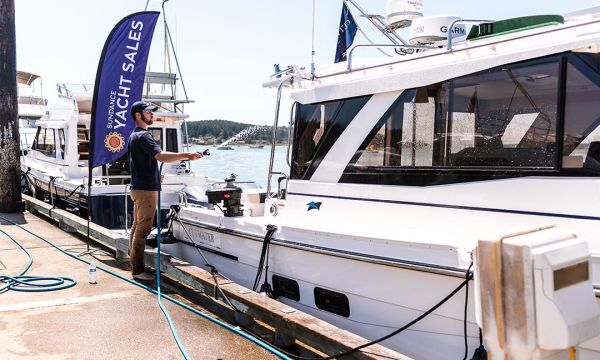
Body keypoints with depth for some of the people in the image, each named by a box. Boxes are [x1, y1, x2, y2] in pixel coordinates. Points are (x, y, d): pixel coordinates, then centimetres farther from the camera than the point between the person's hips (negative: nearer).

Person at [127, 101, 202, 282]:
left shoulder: (134, 135, 17)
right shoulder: (143, 136, -16)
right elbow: (161, 156, -30)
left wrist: (154, 174, 24)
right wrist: (187, 155, -32)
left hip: (139, 187, 11)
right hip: (146, 189, -11)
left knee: (137, 227, 13)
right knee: (143, 228, -9)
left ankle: (135, 265, 20)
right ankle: (138, 270, -6)